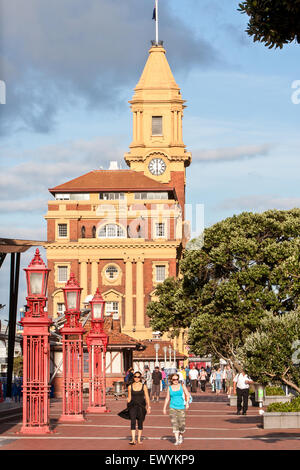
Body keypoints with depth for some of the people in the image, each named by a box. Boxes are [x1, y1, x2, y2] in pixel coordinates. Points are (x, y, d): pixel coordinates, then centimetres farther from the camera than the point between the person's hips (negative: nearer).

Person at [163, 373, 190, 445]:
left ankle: (181, 436, 28)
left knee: (182, 424, -2)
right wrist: (164, 408, 12)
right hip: (172, 408, 1)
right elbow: (167, 398, 13)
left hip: (181, 407, -1)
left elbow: (187, 395, 2)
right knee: (174, 424, -10)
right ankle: (177, 440, -7)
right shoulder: (169, 388, 7)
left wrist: (187, 403, -13)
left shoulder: (182, 386, 3)